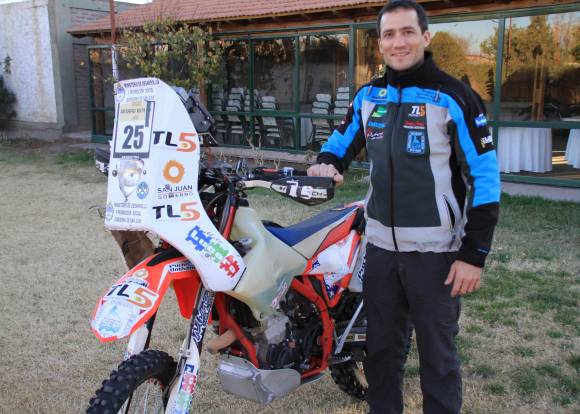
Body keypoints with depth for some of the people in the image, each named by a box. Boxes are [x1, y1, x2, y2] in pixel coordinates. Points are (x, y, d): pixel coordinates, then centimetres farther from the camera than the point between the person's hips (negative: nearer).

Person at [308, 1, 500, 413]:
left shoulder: (454, 97, -9)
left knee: (437, 352, 6)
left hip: (436, 251, -5)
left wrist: (474, 255, -13)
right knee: (381, 347, 17)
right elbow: (342, 141, 21)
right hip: (381, 245, 5)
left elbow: (485, 178, -10)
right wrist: (326, 164, -4)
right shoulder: (368, 96, 7)